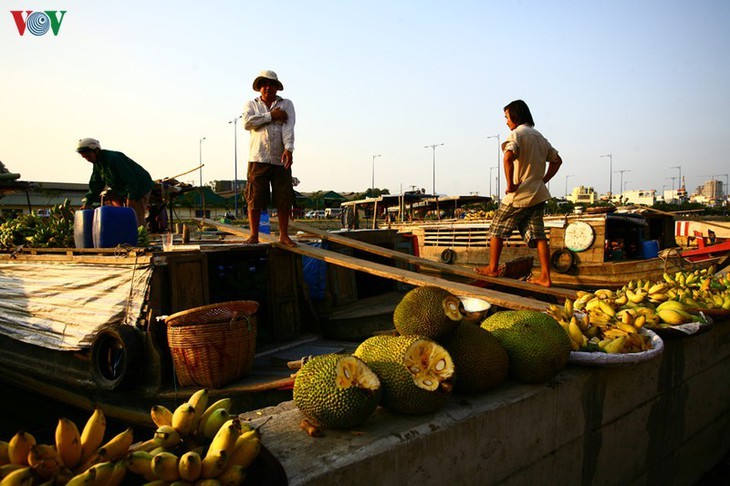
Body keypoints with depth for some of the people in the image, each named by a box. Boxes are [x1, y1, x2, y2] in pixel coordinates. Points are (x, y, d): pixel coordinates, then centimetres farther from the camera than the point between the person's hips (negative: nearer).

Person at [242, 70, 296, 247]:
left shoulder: (286, 105, 11)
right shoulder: (251, 105, 13)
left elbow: (288, 128, -5)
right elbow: (247, 123, -7)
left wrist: (288, 149, -21)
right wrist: (271, 116, -7)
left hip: (281, 159, 1)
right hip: (258, 159, 0)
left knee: (284, 199, 1)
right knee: (255, 199, -2)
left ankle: (284, 235, 12)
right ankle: (254, 235, 9)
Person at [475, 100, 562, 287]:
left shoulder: (517, 134, -9)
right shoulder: (539, 136, 17)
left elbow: (508, 157, -28)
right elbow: (557, 160, 23)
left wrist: (510, 184, -21)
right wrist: (543, 180, 18)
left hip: (519, 194, -7)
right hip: (538, 194, 7)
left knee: (497, 228, 8)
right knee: (538, 235, 4)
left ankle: (492, 268, 16)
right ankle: (545, 277, 0)